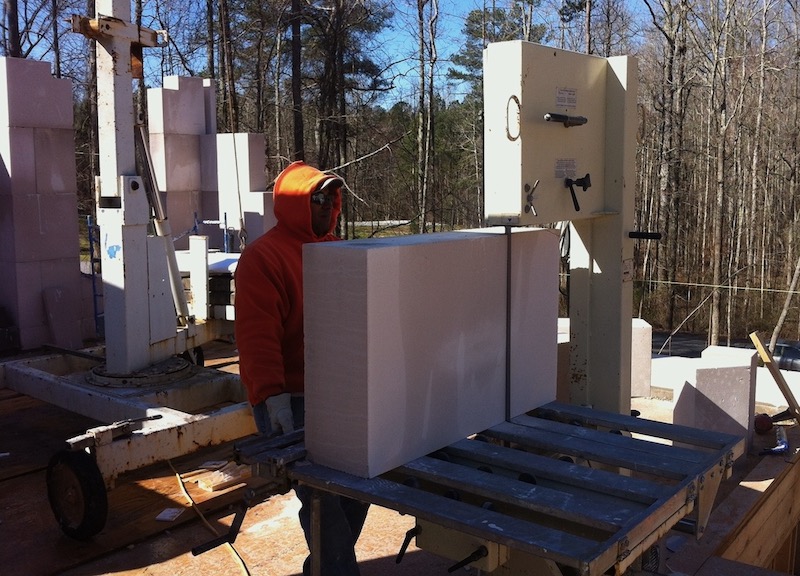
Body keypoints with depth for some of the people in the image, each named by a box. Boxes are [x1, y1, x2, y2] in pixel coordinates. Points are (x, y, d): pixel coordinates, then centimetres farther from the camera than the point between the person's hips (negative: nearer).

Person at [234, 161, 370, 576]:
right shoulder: (262, 257, -11)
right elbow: (257, 336, -21)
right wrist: (272, 396, -30)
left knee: (357, 492, 14)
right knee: (324, 501, -6)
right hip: (292, 403, -8)